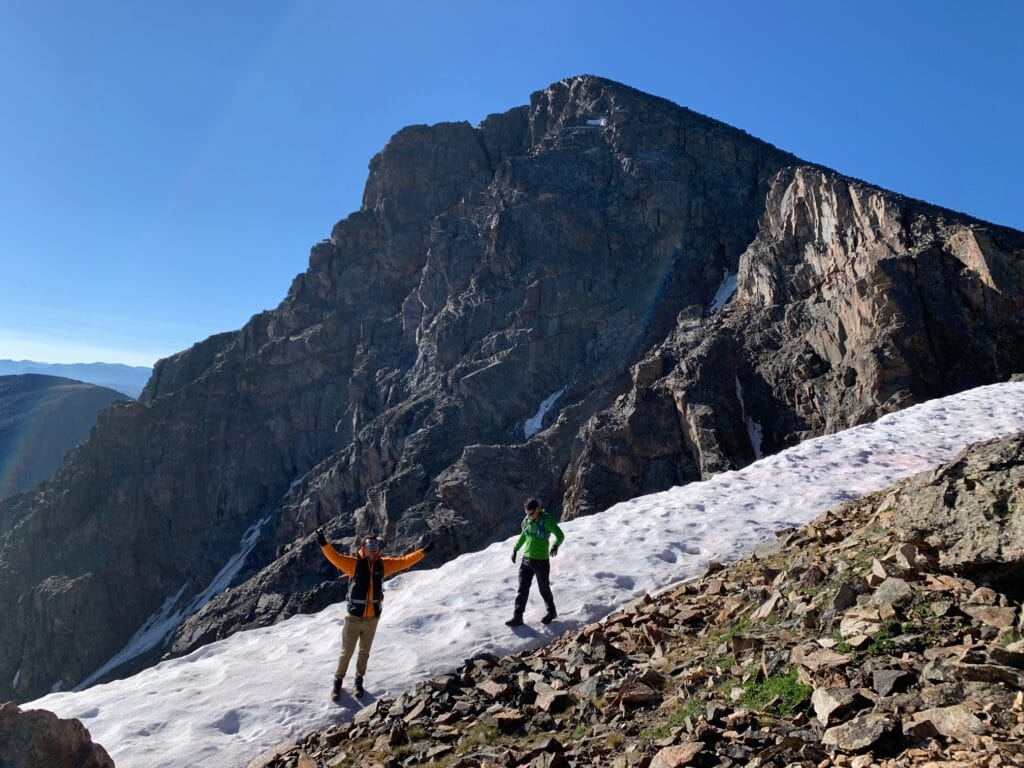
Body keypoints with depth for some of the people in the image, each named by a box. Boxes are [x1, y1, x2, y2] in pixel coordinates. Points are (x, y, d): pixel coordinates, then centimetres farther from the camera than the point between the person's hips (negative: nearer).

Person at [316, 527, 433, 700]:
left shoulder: (383, 564, 1)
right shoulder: (353, 563, -10)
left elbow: (404, 561, 7)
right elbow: (335, 557, -22)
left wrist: (423, 551, 6)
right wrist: (324, 544, -38)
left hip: (373, 618, 3)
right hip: (354, 617, -3)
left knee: (364, 651, 17)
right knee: (347, 652, 7)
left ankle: (359, 680, 35)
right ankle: (338, 681, 27)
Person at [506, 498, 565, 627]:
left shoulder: (547, 520, -15)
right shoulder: (527, 520, 2)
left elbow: (560, 535, -21)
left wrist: (555, 546, -41)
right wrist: (515, 549, 19)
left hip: (541, 561, -5)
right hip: (526, 560, 5)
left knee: (544, 589, 10)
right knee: (522, 589, 3)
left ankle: (551, 611, 32)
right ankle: (517, 617, 7)